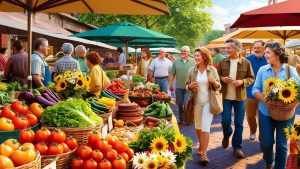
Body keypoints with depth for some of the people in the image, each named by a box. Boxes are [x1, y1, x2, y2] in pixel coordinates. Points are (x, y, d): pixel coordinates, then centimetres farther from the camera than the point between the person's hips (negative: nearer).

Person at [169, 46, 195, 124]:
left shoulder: (193, 62, 0)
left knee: (187, 104, -8)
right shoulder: (176, 62, 6)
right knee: (180, 104, 10)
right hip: (178, 87, 3)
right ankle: (181, 119, 24)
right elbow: (172, 73, 6)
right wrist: (171, 84, 2)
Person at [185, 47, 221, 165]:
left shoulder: (212, 70, -5)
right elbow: (186, 86, 6)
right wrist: (190, 86, -16)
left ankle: (203, 153, -3)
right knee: (198, 126, 16)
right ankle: (201, 146, 39)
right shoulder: (192, 70, -1)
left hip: (208, 102, -3)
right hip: (196, 102, 3)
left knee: (205, 127, -8)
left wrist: (214, 82, -21)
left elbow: (218, 87, 0)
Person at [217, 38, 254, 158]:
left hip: (240, 97, -1)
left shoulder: (246, 63, -4)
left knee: (239, 123, 4)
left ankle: (237, 147, 17)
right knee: (225, 121, 2)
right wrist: (222, 78, -12)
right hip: (226, 96, 1)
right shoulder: (223, 62, 1)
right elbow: (217, 75, 10)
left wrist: (242, 82, -17)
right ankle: (226, 136, 34)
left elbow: (251, 78, 1)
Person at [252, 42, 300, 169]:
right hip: (265, 112, 2)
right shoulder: (262, 70, 1)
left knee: (281, 144, 6)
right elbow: (255, 89, 2)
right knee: (266, 143, 8)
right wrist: (265, 100, -16)